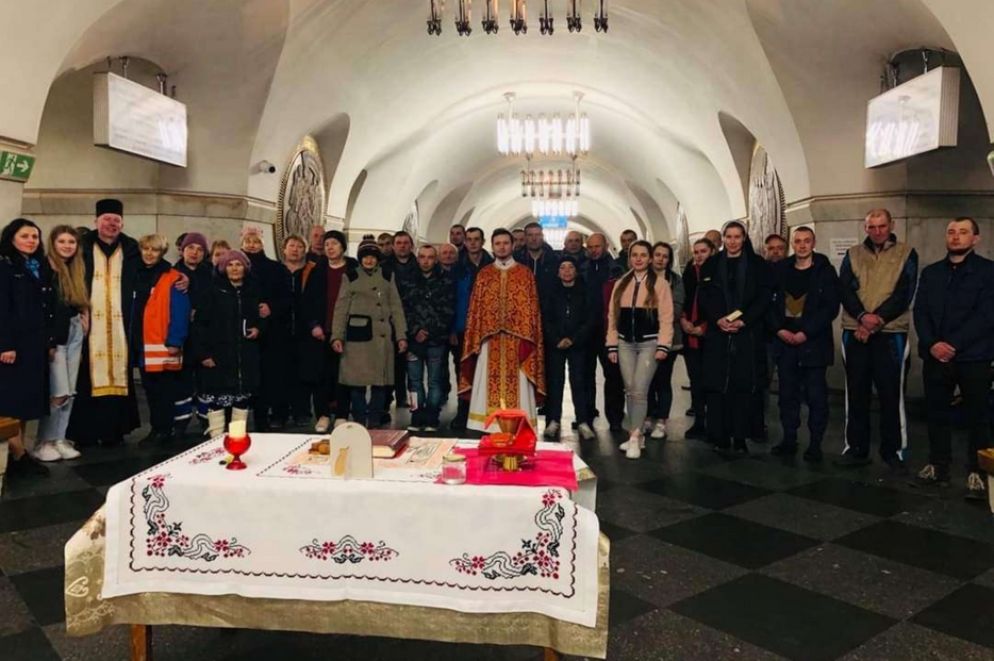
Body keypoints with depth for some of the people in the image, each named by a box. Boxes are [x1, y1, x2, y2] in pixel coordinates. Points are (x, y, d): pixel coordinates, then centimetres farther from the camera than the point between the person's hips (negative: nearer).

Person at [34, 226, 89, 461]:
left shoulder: (77, 270, 14)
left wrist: (85, 316, 6)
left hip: (74, 333, 7)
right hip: (53, 334, -7)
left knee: (69, 392, 8)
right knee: (58, 392, -7)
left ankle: (59, 439, 16)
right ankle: (43, 442, 6)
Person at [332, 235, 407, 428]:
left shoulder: (387, 277, 13)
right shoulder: (350, 278, 8)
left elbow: (396, 307, 10)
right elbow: (341, 308, 3)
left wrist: (401, 335, 2)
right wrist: (337, 336, -6)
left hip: (382, 336, 2)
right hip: (358, 335, -1)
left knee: (380, 380, 2)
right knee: (357, 381, -1)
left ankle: (375, 422, 12)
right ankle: (359, 423, 8)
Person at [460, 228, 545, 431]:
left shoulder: (525, 273, 6)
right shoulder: (483, 274, 11)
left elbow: (532, 308, 2)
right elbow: (475, 309, 9)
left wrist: (528, 338, -8)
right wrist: (474, 339, 0)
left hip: (517, 339, -1)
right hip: (489, 339, 2)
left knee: (516, 387, -1)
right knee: (490, 386, 2)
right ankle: (490, 428, 7)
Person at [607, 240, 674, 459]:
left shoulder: (659, 284, -2)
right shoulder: (621, 284, 10)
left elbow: (666, 318, -5)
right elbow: (613, 315, 10)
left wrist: (663, 346, -13)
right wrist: (612, 345, 5)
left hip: (649, 343, -4)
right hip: (625, 343, 4)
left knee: (640, 390, -11)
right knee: (630, 391, 7)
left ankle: (634, 437, -4)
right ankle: (636, 435, 17)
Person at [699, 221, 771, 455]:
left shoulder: (757, 264, 6)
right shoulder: (711, 264, 10)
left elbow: (764, 297, 0)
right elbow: (704, 297, 5)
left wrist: (743, 321, -12)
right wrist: (718, 319, -11)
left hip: (748, 334, -1)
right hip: (718, 333, 1)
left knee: (744, 385, -1)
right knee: (717, 385, -1)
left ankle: (740, 438, 6)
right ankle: (720, 436, 6)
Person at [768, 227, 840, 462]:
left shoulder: (825, 271, -1)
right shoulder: (780, 269, 9)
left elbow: (831, 307, -7)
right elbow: (770, 302, 8)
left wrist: (805, 333, -13)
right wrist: (779, 329, -6)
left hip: (813, 343, -3)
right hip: (785, 341, 3)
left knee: (816, 395, 0)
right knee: (787, 394, 7)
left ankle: (815, 444, 8)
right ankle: (789, 440, 16)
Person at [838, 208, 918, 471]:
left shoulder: (906, 254, 5)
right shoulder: (853, 255, 11)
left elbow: (905, 293, -6)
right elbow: (845, 289, -1)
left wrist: (877, 320, -17)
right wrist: (863, 316, -17)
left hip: (891, 333, -2)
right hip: (855, 333, 2)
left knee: (891, 393, 1)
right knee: (856, 392, 7)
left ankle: (893, 451, 13)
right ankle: (856, 448, 16)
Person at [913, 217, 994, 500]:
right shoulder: (930, 273, 13)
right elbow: (920, 312, 6)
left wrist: (953, 345, -18)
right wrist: (931, 344, -11)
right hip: (935, 357, 4)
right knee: (936, 414, 9)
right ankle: (938, 466, 19)